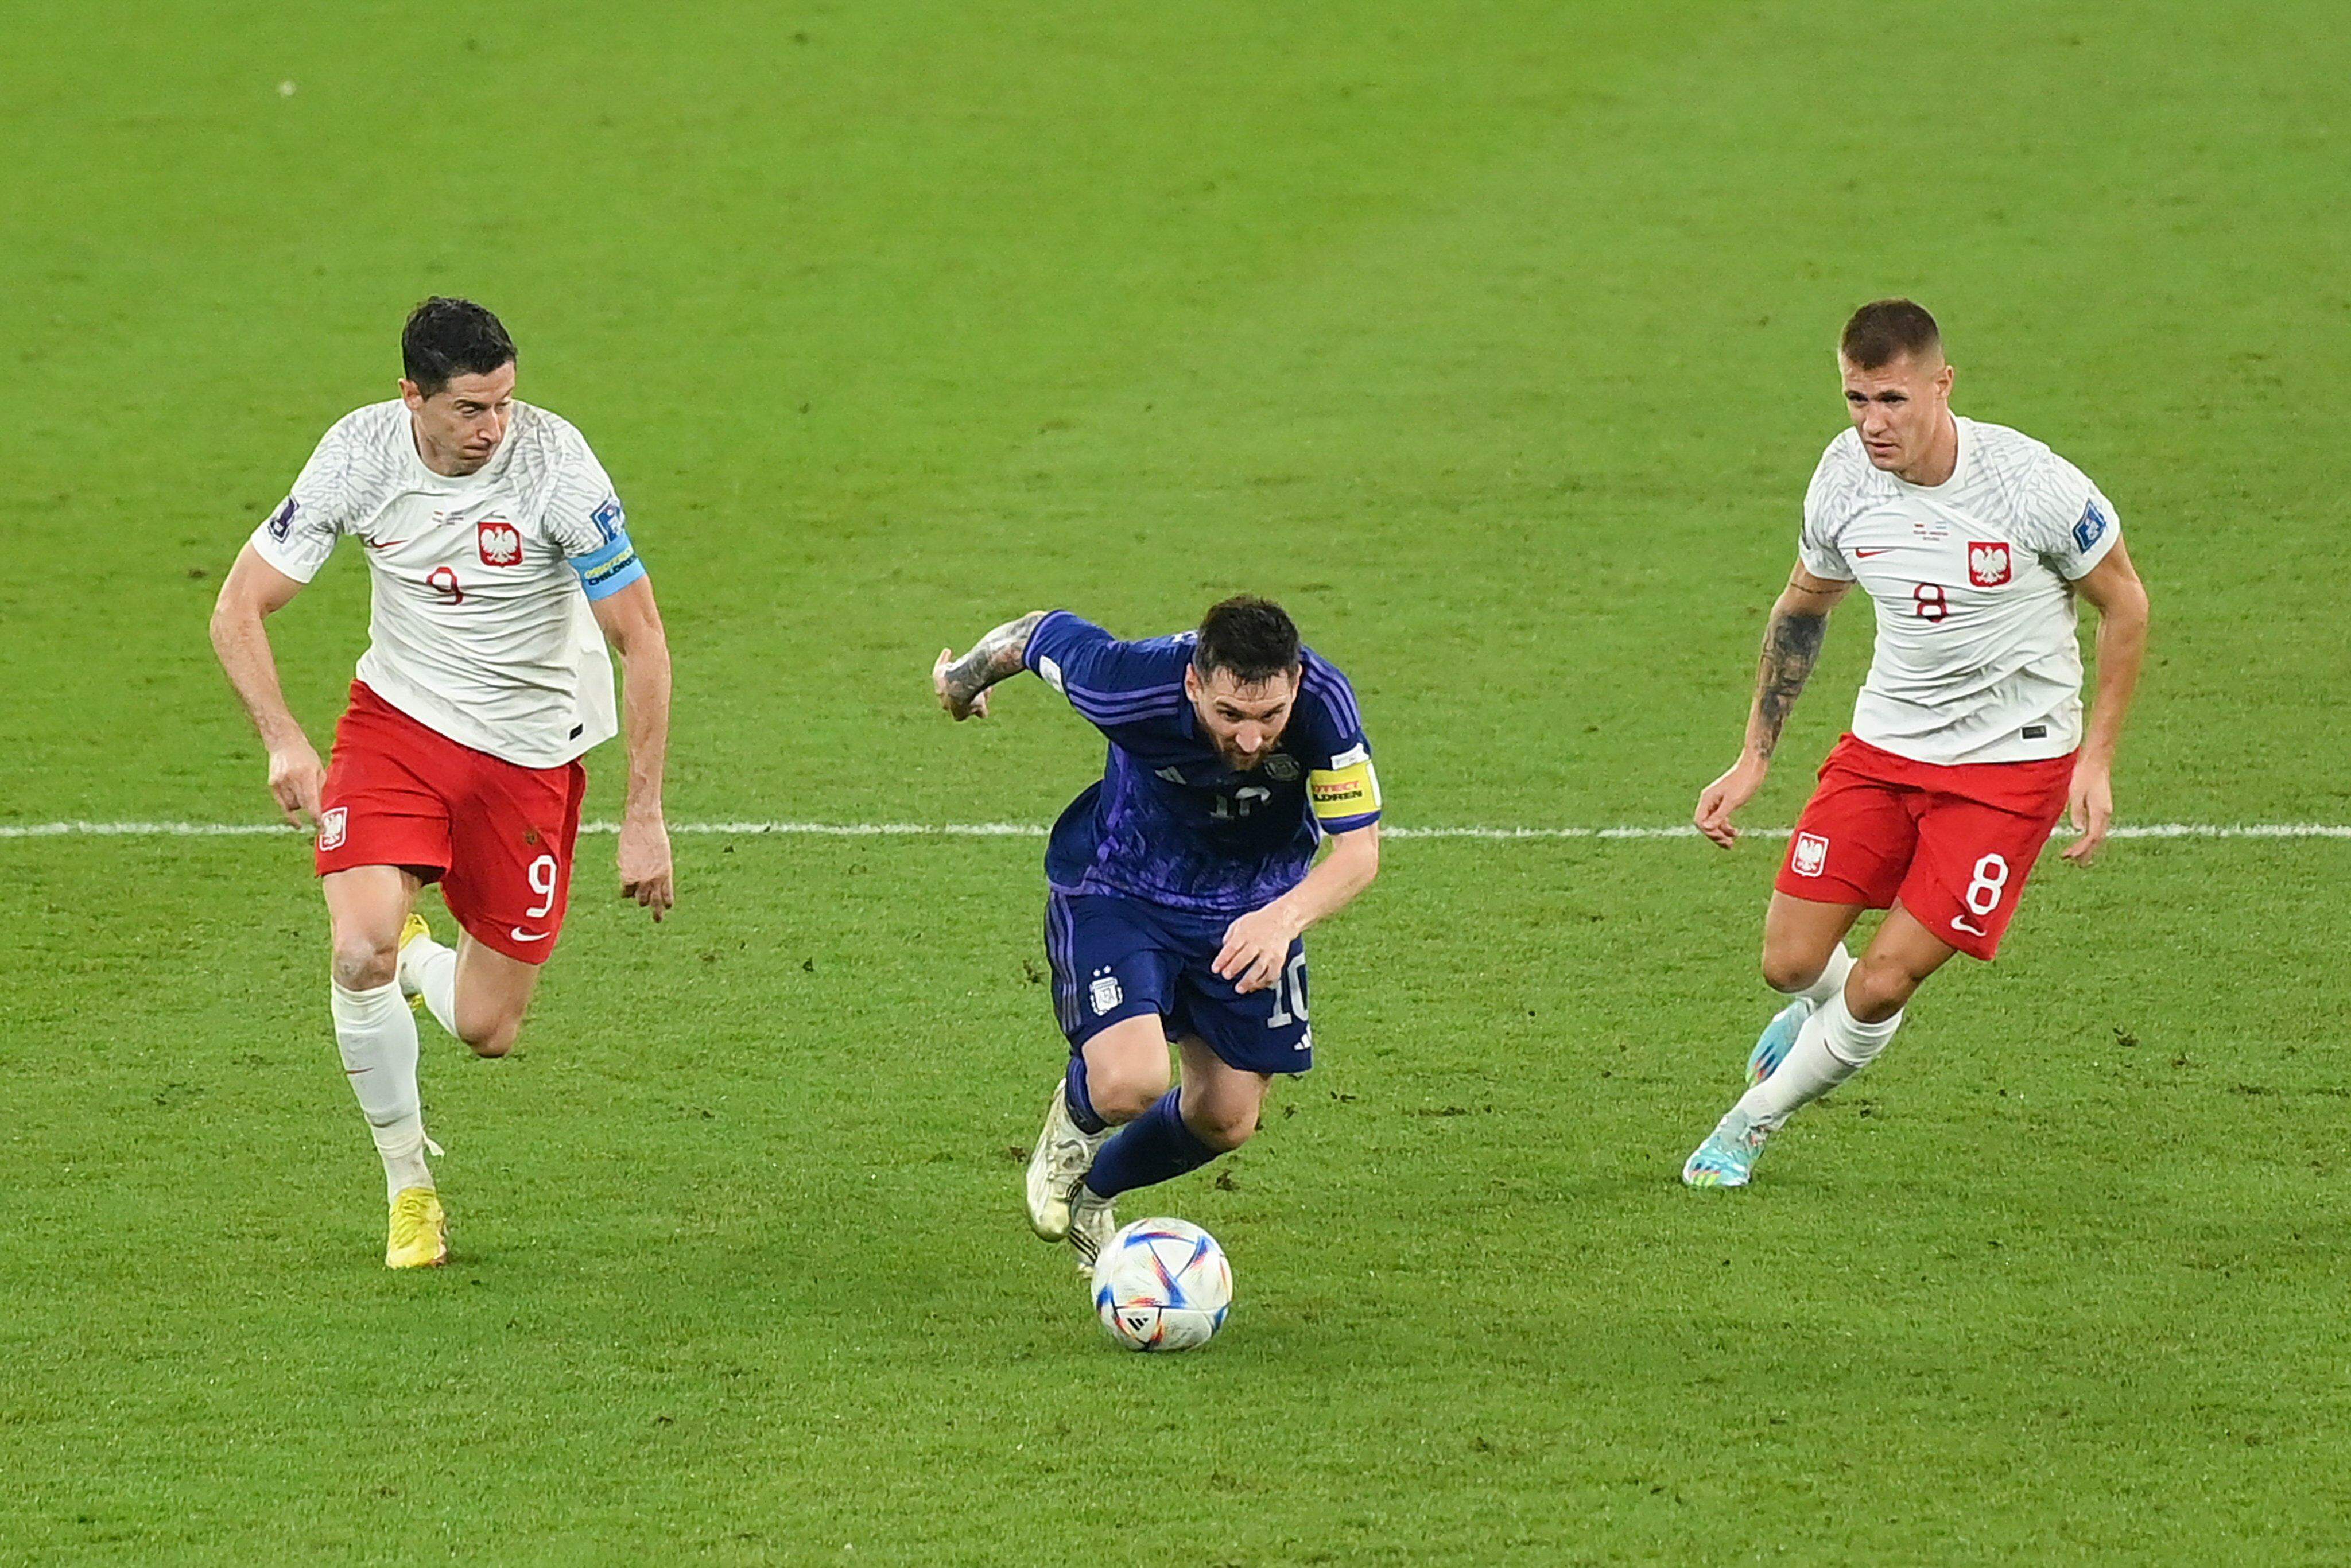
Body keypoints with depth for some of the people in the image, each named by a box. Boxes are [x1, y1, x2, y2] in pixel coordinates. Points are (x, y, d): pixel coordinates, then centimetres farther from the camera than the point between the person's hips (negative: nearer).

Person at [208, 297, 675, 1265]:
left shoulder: (555, 465, -23)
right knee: (359, 951, -23)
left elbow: (642, 643, -17)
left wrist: (645, 818, -20)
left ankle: (416, 955, 37)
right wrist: (284, 742, -25)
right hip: (398, 717, 1)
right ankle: (408, 1182, -2)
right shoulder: (362, 452, -16)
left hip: (530, 750, -1)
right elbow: (239, 610, -9)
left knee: (487, 1031, 0)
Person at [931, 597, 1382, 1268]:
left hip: (1254, 905, 3)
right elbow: (1039, 633, -14)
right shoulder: (1130, 685, -35)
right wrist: (964, 677, 9)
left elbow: (1359, 848, -30)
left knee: (1227, 1121, 7)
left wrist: (1284, 917, -51)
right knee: (1130, 1082, -24)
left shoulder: (1326, 703, -32)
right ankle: (1075, 1121, 17)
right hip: (1117, 888, -3)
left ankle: (1093, 1190, 40)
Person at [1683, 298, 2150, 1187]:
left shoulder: (2032, 485, -22)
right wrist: (1754, 758, 10)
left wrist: (2097, 761, -10)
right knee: (1790, 963, -2)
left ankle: (1752, 1122, 16)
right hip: (1883, 744, 4)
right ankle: (1821, 1011, 38)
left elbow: (2124, 605, -6)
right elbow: (1801, 611, 11)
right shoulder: (1845, 482, -8)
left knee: (1882, 984, -10)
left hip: (2009, 762, -4)